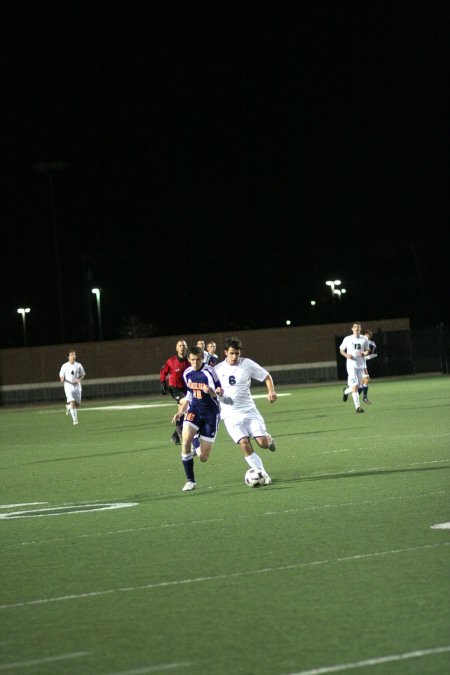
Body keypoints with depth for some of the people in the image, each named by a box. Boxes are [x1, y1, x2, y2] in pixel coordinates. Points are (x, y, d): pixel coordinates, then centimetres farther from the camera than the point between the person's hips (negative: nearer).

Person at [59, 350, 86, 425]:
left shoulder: (78, 365, 3)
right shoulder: (65, 366, -1)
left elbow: (83, 375, 14)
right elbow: (61, 376, 6)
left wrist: (79, 379, -7)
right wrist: (62, 379, -19)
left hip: (77, 386, 3)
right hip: (68, 386, -3)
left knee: (77, 404, 5)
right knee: (72, 403, -18)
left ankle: (68, 407, 39)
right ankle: (75, 420, -13)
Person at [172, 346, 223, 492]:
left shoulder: (209, 372, -14)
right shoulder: (187, 373, 4)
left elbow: (219, 393, -17)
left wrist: (211, 391, -40)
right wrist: (181, 412, 15)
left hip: (210, 413, -4)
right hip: (194, 410, 4)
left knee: (203, 458, -3)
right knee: (185, 441, -24)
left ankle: (199, 449, 37)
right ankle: (190, 481, -13)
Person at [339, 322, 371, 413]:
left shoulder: (364, 339, 4)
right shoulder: (347, 339, -2)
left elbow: (367, 351, 13)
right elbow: (341, 350, 7)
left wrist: (365, 354, -11)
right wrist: (347, 355, -13)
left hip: (361, 365, 4)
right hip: (351, 365, -4)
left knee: (358, 385, 10)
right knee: (355, 385, -14)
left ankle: (346, 391, 43)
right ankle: (357, 407, -14)